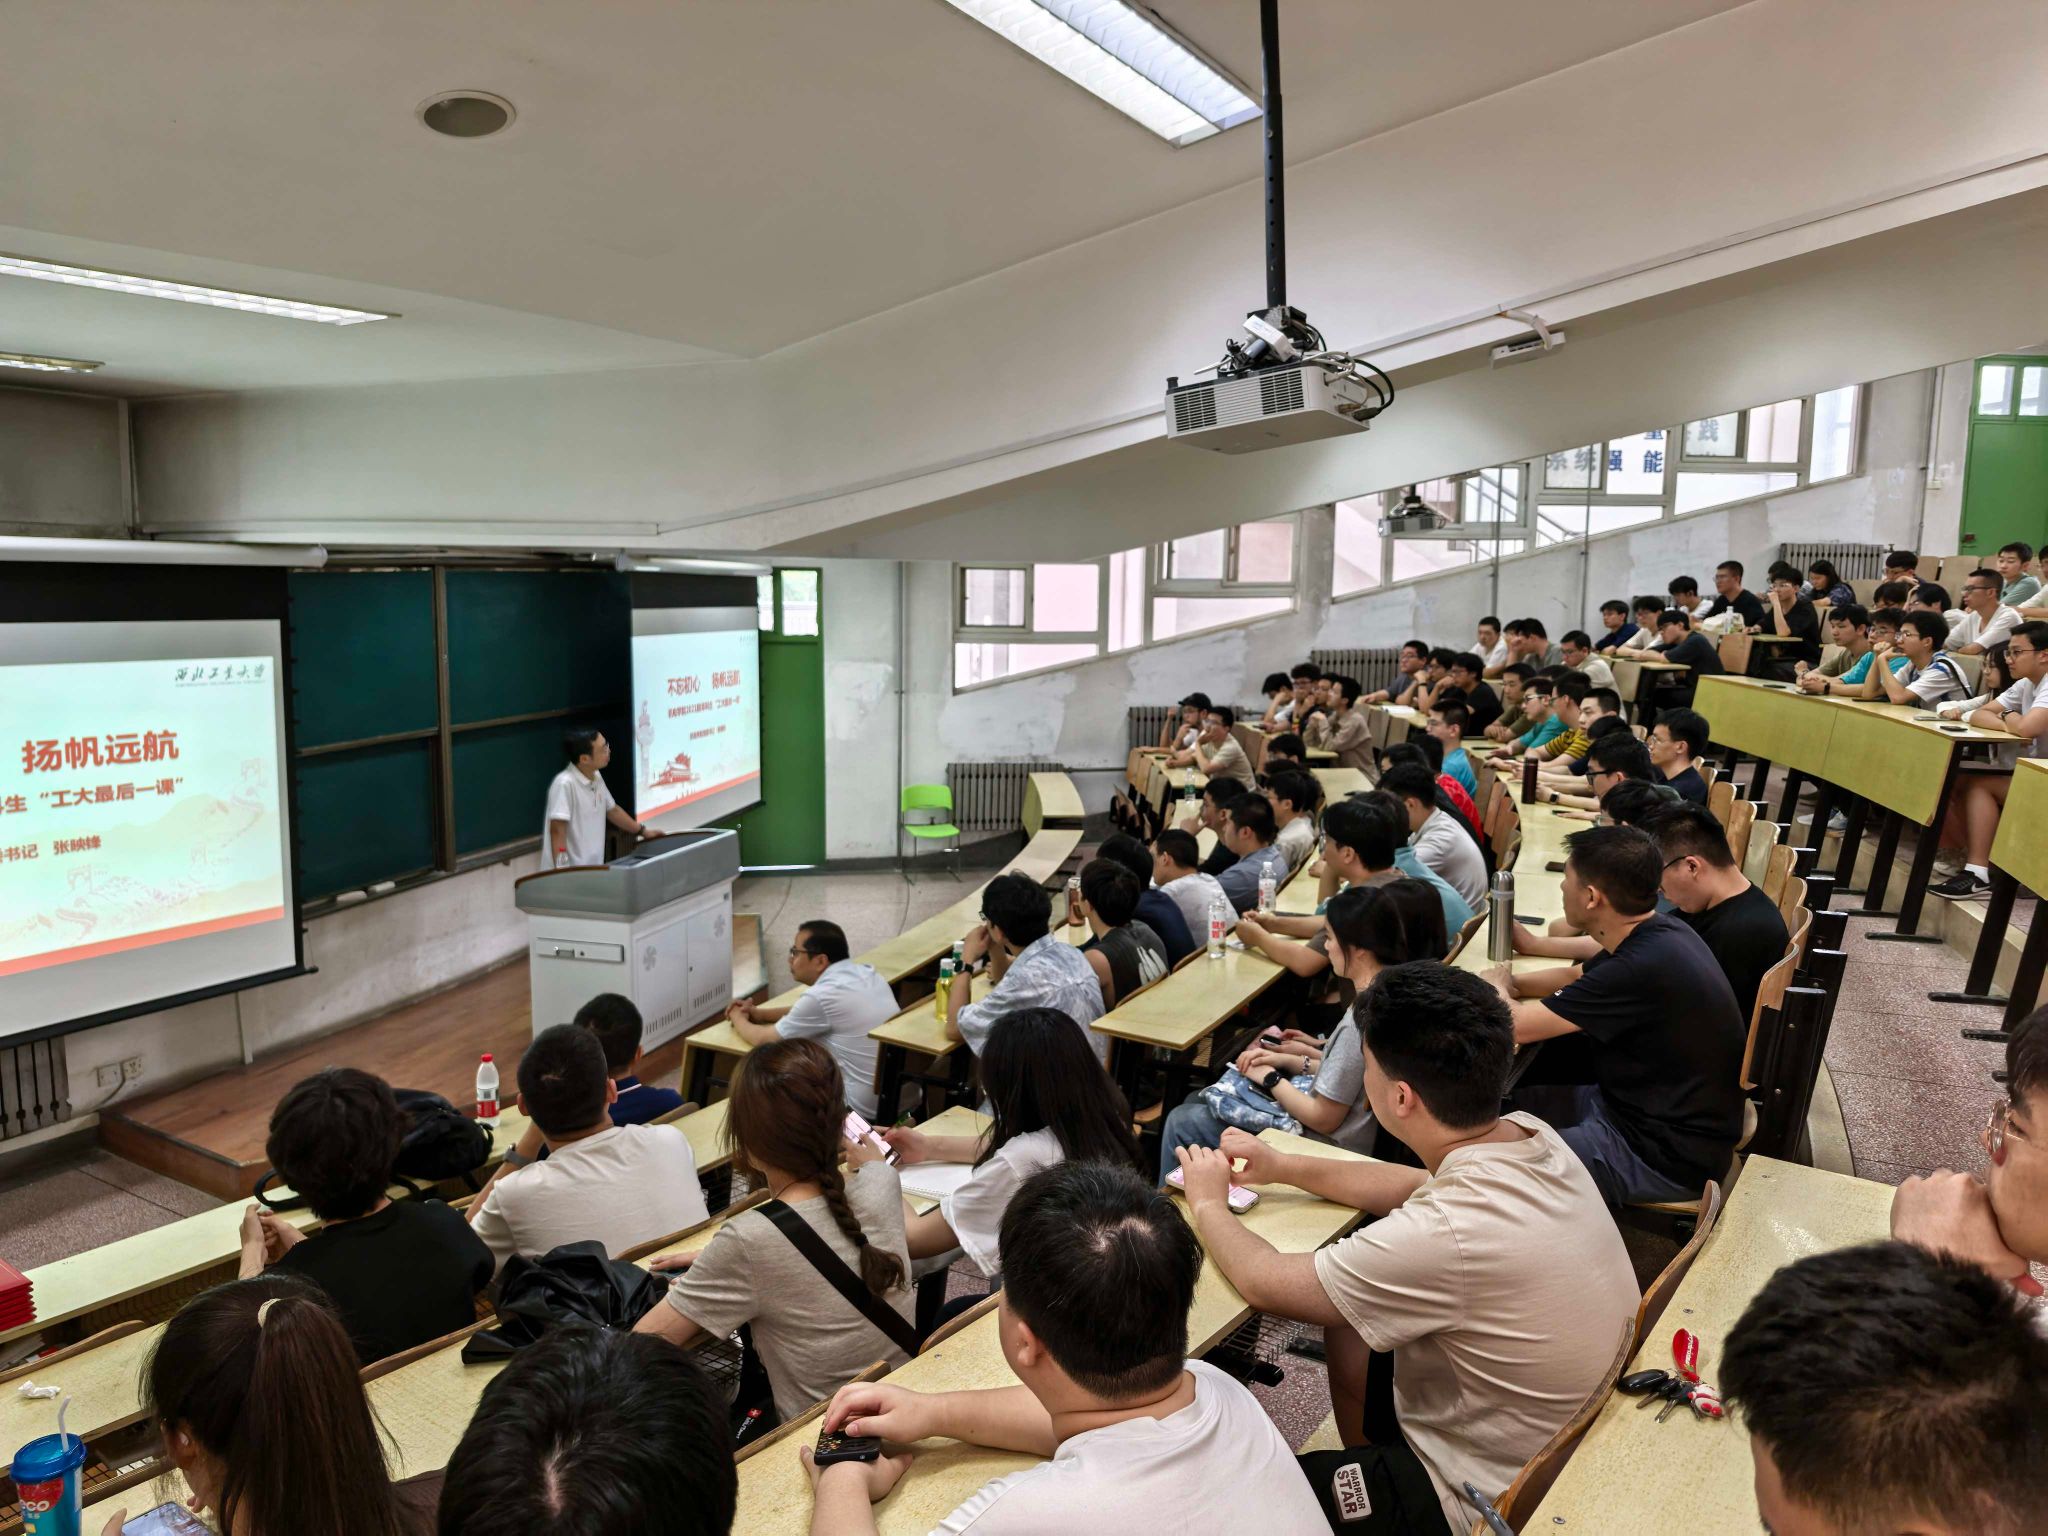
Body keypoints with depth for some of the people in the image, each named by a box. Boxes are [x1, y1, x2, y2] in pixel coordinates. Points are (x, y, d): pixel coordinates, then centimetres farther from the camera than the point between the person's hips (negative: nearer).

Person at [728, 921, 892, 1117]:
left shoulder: (822, 996, -19)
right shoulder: (866, 974, 5)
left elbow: (763, 1040, -3)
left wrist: (738, 1018, 16)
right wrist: (760, 1013, 18)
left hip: (869, 1110, -8)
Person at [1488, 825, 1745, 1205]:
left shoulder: (1644, 968, -32)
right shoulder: (1656, 932, -2)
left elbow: (1514, 1025, -25)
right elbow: (1576, 979, 19)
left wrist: (1496, 985, -3)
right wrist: (1508, 983, 4)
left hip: (1668, 1159, -9)